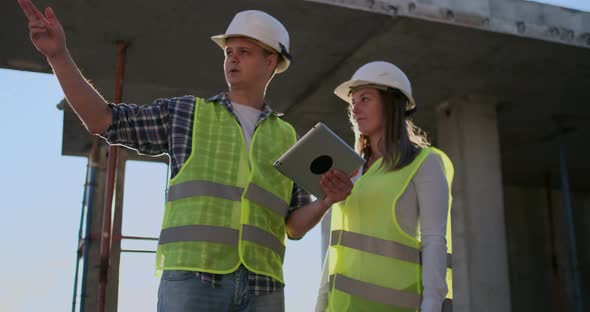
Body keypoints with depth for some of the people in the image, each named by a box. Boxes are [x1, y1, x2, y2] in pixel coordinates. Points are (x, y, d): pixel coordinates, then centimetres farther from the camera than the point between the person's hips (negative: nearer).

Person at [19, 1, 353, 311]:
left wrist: (328, 200, -6)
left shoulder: (288, 139, 18)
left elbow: (295, 225, 15)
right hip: (192, 278, -2)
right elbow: (103, 120, 10)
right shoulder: (187, 112, 14)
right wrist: (58, 54, 0)